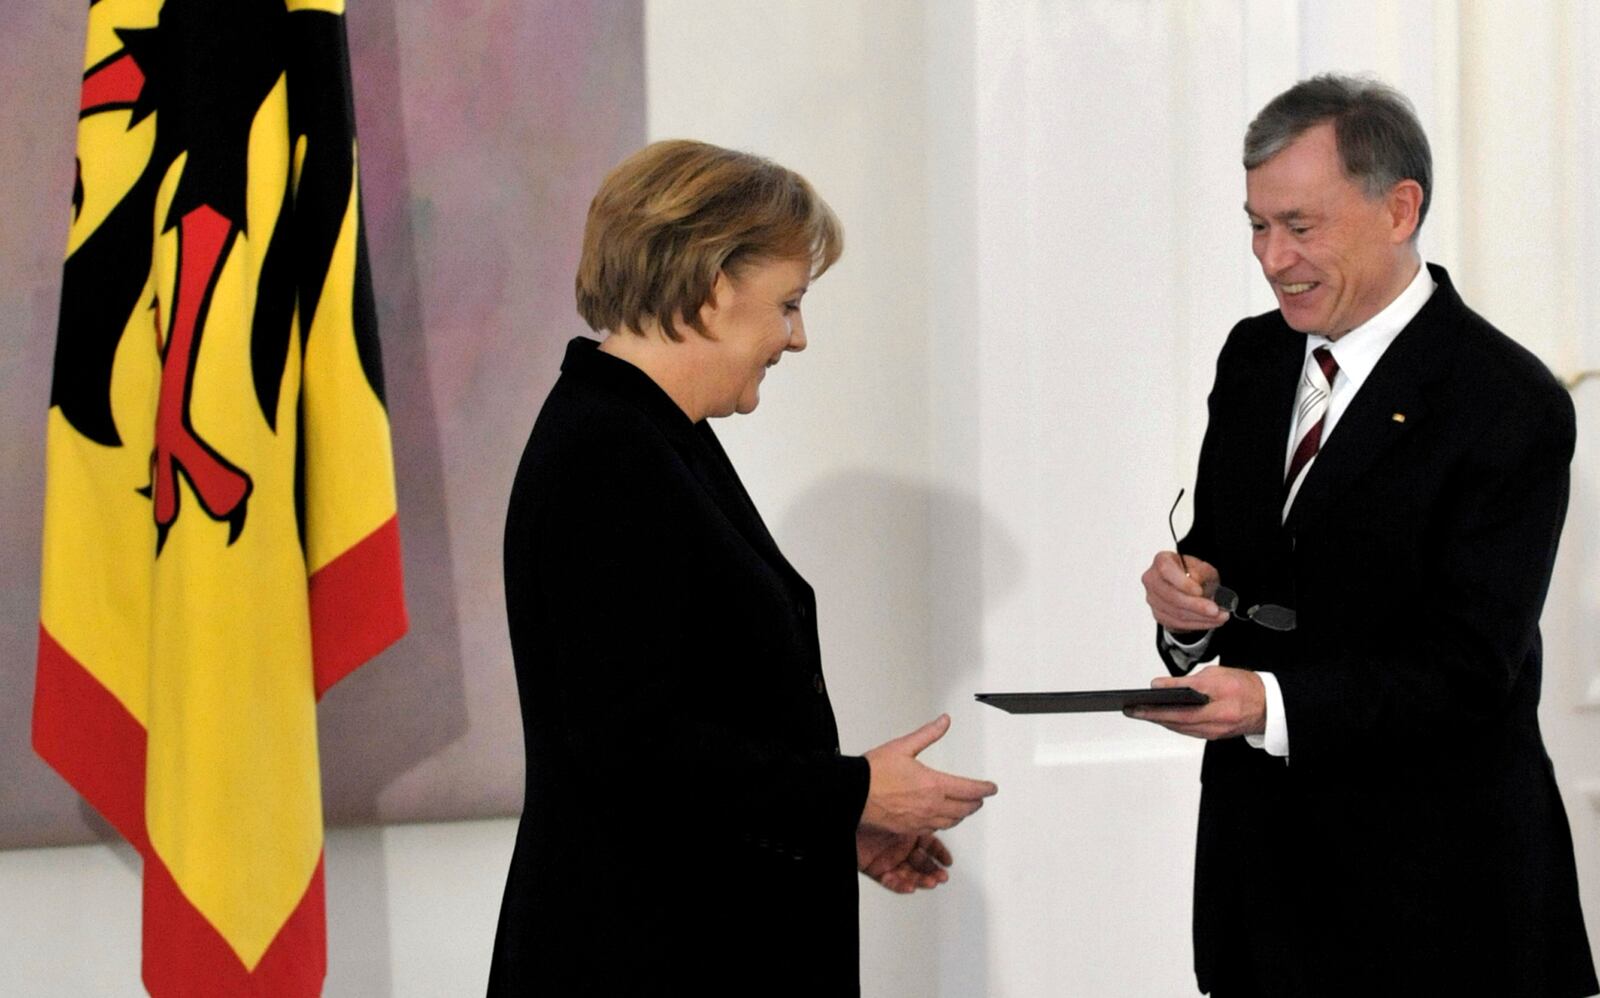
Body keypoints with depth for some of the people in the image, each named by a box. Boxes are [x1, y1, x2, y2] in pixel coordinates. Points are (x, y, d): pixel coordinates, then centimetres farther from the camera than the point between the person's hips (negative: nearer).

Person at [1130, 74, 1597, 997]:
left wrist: (1274, 703, -31)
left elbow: (1468, 671, -19)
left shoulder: (1512, 407, -14)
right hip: (1258, 848, 6)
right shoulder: (1254, 357, 7)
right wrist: (1188, 600, -10)